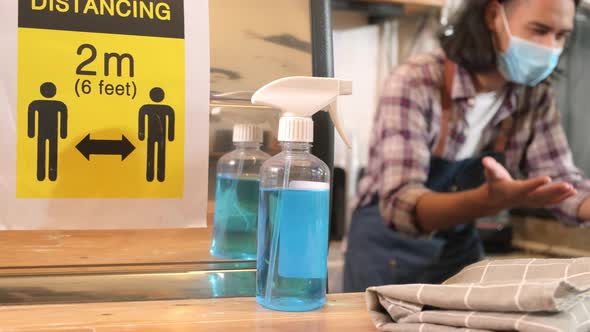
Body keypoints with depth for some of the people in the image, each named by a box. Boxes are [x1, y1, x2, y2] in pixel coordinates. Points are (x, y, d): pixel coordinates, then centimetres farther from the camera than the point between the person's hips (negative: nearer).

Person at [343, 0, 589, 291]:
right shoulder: (415, 84, -25)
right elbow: (399, 203, -33)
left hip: (461, 250, 5)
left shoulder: (536, 98, -7)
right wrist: (489, 200, -50)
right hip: (389, 250, -4)